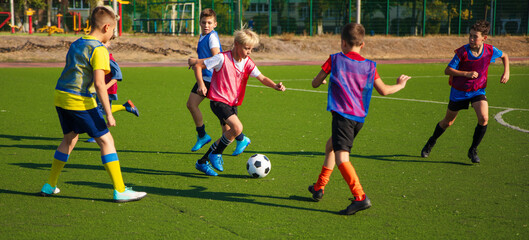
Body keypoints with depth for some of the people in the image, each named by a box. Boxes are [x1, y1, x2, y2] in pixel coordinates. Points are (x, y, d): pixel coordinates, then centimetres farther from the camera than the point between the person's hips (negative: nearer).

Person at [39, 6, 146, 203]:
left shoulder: (75, 44, 16)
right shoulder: (99, 50, -11)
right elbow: (99, 84, -18)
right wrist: (108, 114, -16)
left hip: (61, 96, 9)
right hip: (80, 101, -9)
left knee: (70, 138, 24)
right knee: (106, 140, -2)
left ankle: (49, 186, 30)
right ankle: (120, 191, -2)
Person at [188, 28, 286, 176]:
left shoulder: (248, 63, 2)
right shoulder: (222, 58, -13)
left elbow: (261, 78, -7)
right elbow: (197, 65, -7)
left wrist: (275, 86, -25)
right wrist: (201, 84, -16)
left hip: (233, 103, 7)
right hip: (218, 101, -7)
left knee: (229, 136, 7)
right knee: (237, 128, -24)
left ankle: (202, 162, 21)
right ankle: (216, 154, -3)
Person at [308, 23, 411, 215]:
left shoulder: (335, 60, 0)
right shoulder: (369, 66, 8)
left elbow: (315, 83, 7)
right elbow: (384, 91, 12)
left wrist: (321, 80, 31)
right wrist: (400, 85, 31)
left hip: (342, 115, -6)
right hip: (360, 118, 6)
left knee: (341, 157, -14)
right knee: (331, 146, 26)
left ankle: (360, 197, -31)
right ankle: (318, 188, 35)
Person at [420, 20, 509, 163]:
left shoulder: (490, 50, -12)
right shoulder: (462, 52, -22)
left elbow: (504, 56, 10)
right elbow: (447, 70, -19)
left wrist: (506, 72, -4)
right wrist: (466, 74, -31)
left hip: (478, 91, 2)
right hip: (459, 91, -2)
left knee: (483, 119, -21)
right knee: (448, 122, 13)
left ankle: (473, 151, -1)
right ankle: (431, 143, 40)